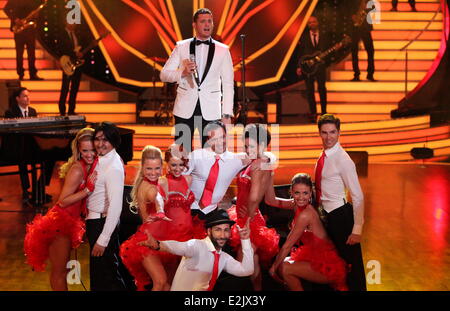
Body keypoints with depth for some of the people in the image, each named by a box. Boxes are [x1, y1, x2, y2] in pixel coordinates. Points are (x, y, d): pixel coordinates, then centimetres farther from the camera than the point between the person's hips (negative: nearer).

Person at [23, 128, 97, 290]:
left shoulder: (91, 166, 3)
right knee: (59, 272, 2)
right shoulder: (77, 169, -21)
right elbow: (63, 201, -22)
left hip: (68, 221, 8)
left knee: (61, 270, 18)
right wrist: (88, 189, -26)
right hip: (60, 223, -8)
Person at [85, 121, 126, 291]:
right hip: (95, 220, 9)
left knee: (106, 272, 3)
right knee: (97, 269, 22)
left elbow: (115, 207, -27)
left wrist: (103, 240, -25)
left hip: (103, 223, -9)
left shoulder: (113, 168, -24)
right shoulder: (102, 158, 5)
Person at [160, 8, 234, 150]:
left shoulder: (223, 50, 7)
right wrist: (183, 72, -13)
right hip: (185, 109, 0)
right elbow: (164, 75, 6)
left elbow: (227, 84, 5)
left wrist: (227, 114, 0)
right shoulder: (181, 47, 7)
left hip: (211, 111, 0)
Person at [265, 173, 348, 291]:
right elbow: (271, 201, 1)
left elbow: (287, 246, -17)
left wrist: (274, 267, -7)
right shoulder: (297, 205, 0)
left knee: (284, 268, -16)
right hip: (316, 257, 9)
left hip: (328, 267, -9)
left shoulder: (306, 214, -23)